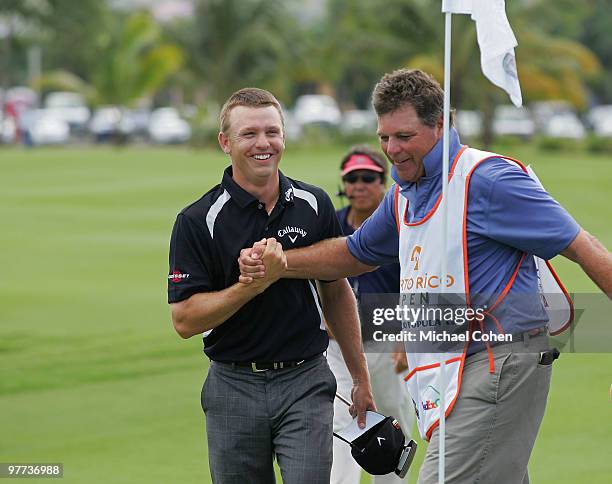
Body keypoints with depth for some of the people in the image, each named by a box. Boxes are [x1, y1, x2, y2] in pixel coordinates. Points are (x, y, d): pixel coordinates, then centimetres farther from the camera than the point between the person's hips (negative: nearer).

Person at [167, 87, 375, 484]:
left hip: (306, 382, 1)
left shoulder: (314, 206, 4)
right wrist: (255, 282, -22)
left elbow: (336, 291, 15)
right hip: (234, 387, -1)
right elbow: (185, 319, -11)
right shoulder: (198, 221, -6)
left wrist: (361, 378, 16)